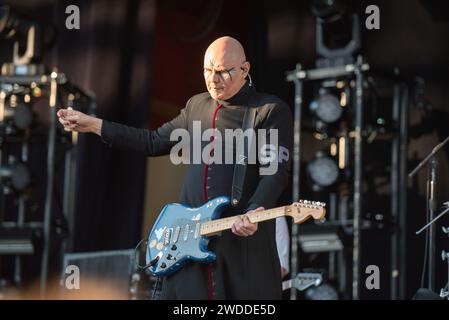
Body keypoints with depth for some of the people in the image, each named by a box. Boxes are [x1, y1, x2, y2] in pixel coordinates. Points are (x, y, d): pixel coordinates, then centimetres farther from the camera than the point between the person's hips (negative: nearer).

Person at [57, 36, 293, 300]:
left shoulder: (271, 110, -2)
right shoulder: (197, 105, 18)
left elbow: (276, 172, -10)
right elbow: (154, 142, 25)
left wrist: (254, 212, -28)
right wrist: (93, 125, 22)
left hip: (244, 240, -5)